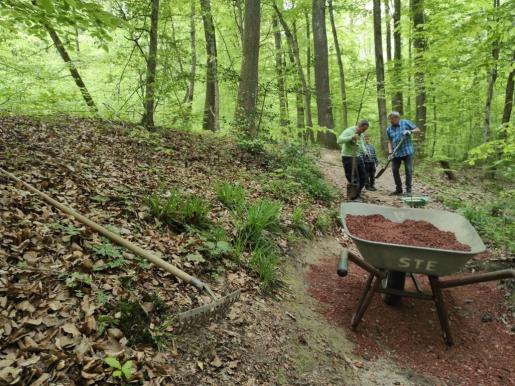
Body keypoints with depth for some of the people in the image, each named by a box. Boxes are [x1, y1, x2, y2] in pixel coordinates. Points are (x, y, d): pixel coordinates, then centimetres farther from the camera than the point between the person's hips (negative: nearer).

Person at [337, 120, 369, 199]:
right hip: (348, 157, -8)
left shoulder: (361, 134, 11)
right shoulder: (348, 131, -14)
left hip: (358, 157, 8)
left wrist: (365, 152, 6)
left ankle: (357, 194, 27)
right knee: (353, 179, -5)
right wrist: (351, 137, -36)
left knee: (362, 177, 11)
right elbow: (339, 140, -26)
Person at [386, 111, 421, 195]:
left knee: (408, 170, -2)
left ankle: (408, 190, 6)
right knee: (395, 170, 4)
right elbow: (390, 142, 9)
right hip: (396, 153, 4)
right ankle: (398, 189, 17)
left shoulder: (406, 123, -2)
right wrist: (390, 152, -4)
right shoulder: (389, 129, 7)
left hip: (407, 151, -4)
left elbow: (418, 130, 3)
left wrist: (410, 131, -17)